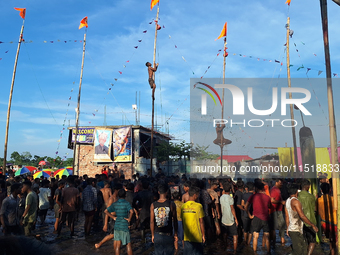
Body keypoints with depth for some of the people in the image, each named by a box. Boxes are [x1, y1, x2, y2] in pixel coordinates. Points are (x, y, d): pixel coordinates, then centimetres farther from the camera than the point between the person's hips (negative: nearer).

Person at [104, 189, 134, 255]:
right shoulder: (126, 203, -11)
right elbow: (131, 211, -27)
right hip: (124, 226, -4)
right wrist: (129, 218, -12)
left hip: (117, 226, 4)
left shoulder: (115, 204, 3)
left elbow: (106, 211, 3)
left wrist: (113, 217, 5)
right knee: (128, 244, 8)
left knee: (117, 246, 9)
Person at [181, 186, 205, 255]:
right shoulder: (198, 206, -13)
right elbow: (201, 222, -10)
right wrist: (203, 235, 0)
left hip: (187, 237, 4)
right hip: (197, 237, -4)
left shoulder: (183, 206, 0)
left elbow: (182, 221, 7)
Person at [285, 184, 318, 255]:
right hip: (296, 231, -9)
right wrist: (313, 225, -12)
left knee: (304, 246, 18)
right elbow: (302, 216, -21)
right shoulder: (295, 201, -18)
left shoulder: (287, 201, 10)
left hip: (291, 229, 9)